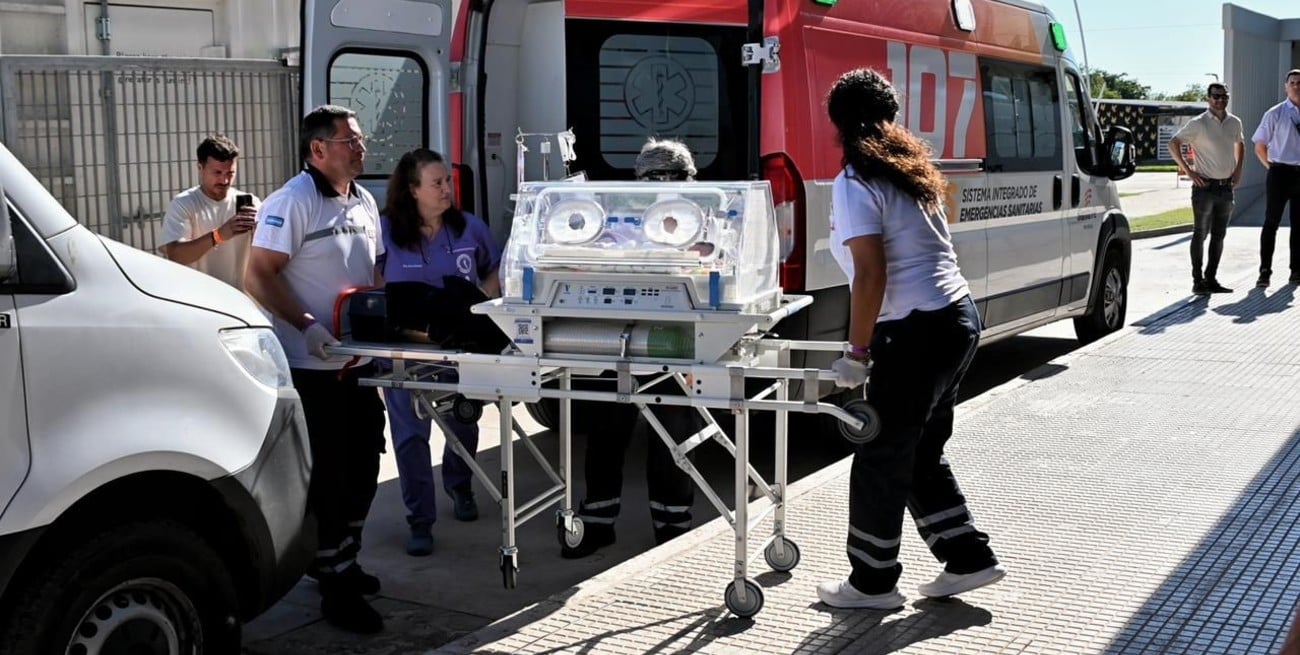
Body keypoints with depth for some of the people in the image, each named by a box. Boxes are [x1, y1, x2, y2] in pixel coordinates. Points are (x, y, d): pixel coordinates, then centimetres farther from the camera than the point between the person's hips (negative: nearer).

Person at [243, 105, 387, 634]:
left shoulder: (364, 202, 12)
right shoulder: (292, 202, -13)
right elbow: (257, 278, -18)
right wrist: (307, 326, -25)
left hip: (358, 358, 8)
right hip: (312, 365, -8)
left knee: (362, 464, 15)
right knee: (327, 473, -1)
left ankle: (341, 559, 34)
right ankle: (336, 585, 11)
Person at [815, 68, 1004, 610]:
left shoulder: (854, 185, -12)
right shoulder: (910, 171, 14)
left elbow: (871, 276, -19)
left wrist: (857, 352, -12)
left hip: (918, 332, -9)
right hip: (957, 316, 9)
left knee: (882, 459, 4)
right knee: (921, 455, 20)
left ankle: (872, 582, 16)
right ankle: (968, 559, 25)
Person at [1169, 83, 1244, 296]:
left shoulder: (1235, 123, 8)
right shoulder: (1199, 124, -9)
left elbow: (1240, 144, 26)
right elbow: (1173, 144, -10)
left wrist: (1238, 169, 12)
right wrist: (1188, 171, -13)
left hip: (1226, 188, 6)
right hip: (1205, 187, -6)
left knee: (1219, 235, 9)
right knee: (1200, 234, -2)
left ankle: (1211, 279, 15)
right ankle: (1197, 280, 3)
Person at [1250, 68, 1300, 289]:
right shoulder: (1275, 114, -4)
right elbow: (1259, 147, 1)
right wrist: (1272, 168, 1)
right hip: (1280, 173, -3)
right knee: (1271, 223, 0)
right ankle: (1265, 272, 4)